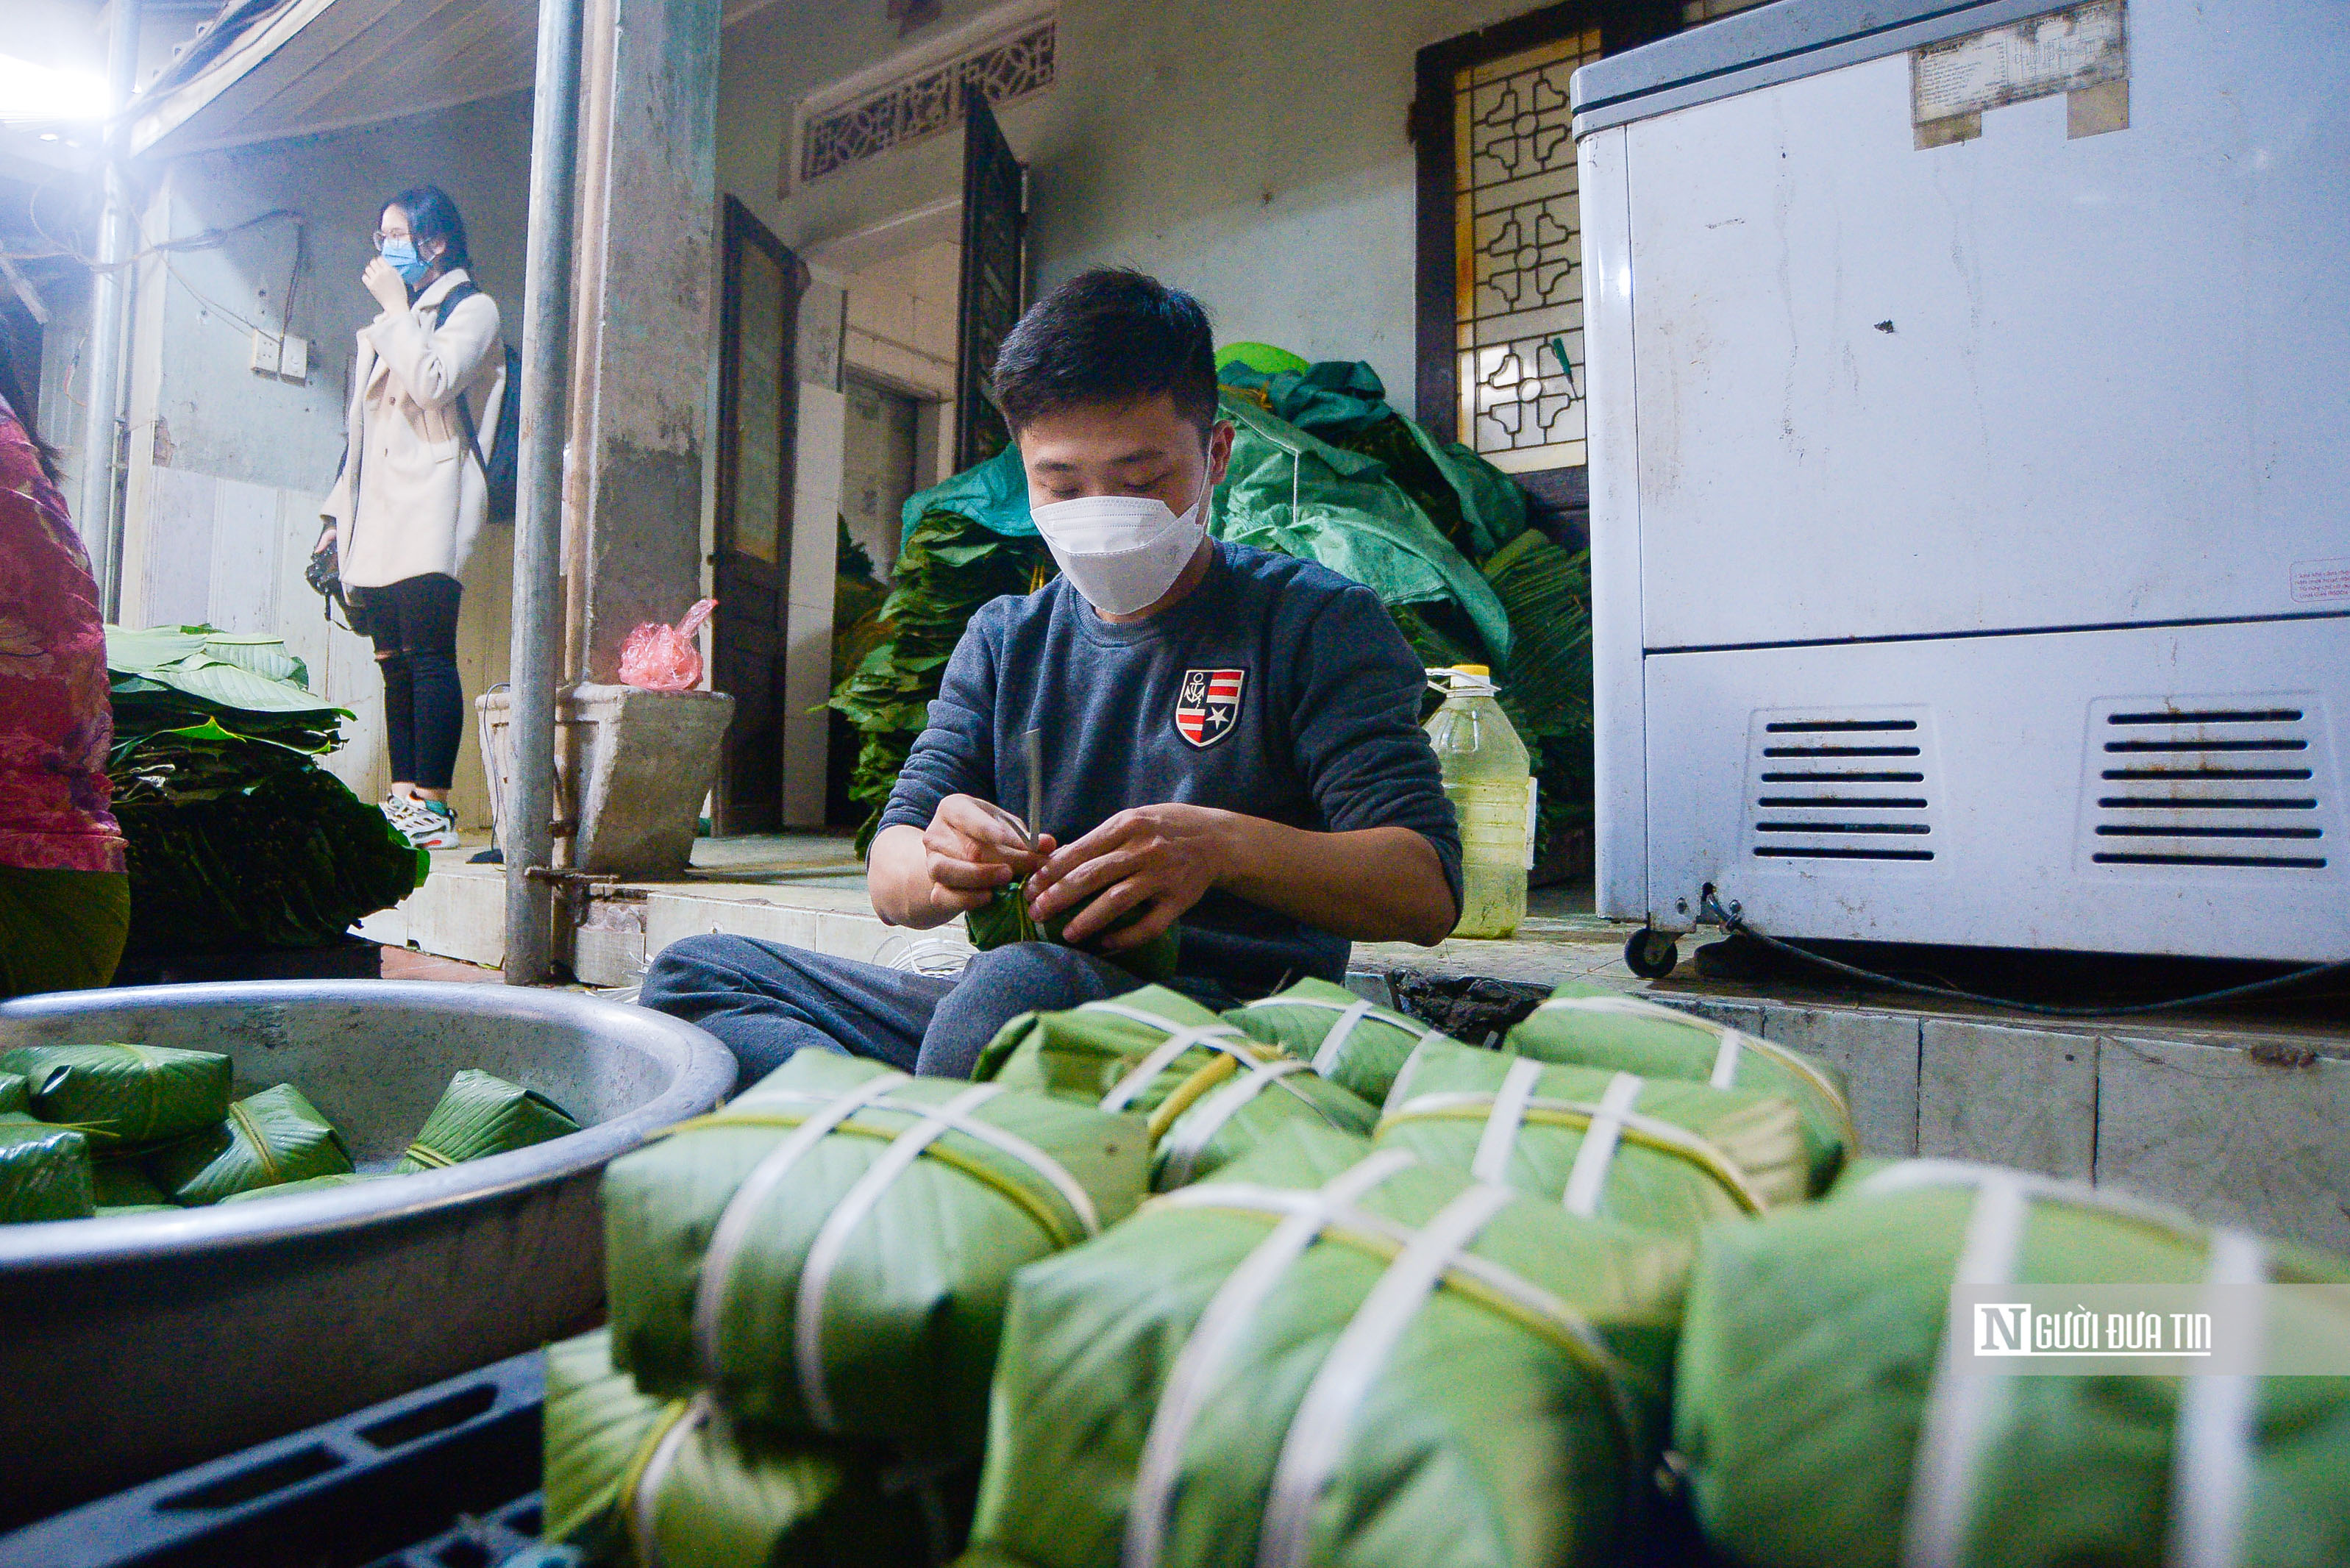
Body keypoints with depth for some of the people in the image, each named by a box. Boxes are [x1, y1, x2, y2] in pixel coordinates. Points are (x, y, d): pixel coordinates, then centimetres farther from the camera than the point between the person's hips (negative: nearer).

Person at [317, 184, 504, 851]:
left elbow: (433, 384, -15)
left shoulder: (472, 309, 4)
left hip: (432, 509, -8)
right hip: (381, 515, 8)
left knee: (428, 656, -14)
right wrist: (338, 514, 21)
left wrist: (396, 307, -4)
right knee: (395, 663, 3)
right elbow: (361, 426, 26)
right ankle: (403, 798, 4)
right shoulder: (385, 326, 28)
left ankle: (434, 808, -14)